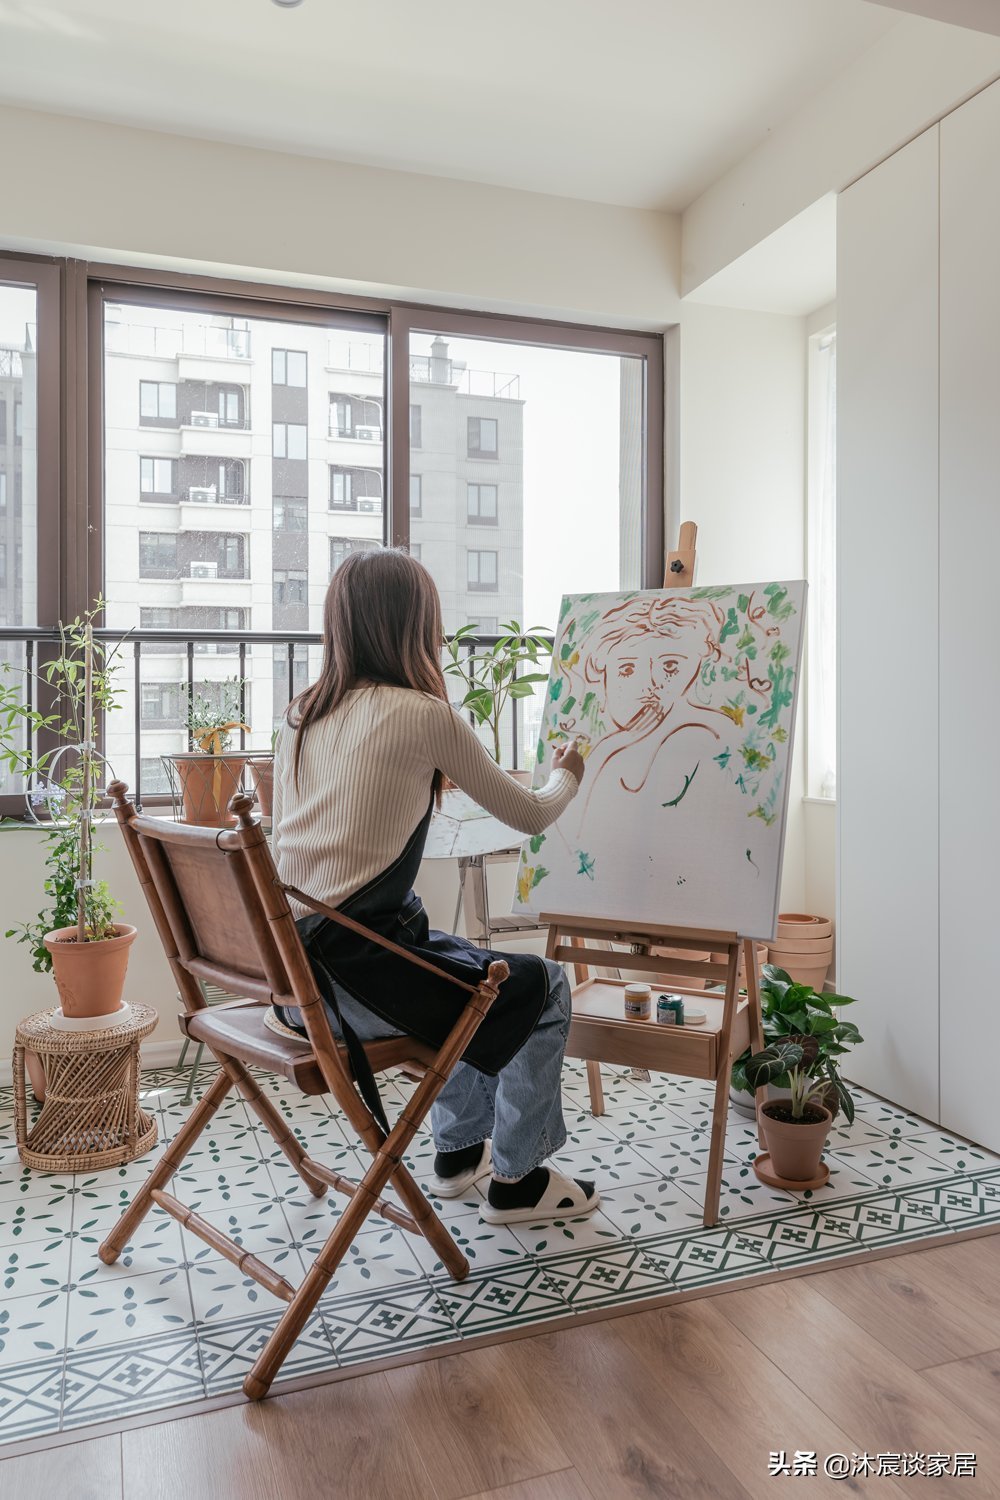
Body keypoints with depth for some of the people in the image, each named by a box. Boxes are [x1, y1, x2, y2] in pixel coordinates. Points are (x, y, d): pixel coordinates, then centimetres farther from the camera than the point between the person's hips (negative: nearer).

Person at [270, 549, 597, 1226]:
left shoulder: (301, 715, 8)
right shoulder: (423, 715, -12)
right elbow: (530, 815, 0)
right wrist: (566, 776, 22)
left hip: (286, 967, 8)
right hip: (352, 977, -8)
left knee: (481, 968, 30)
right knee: (543, 984, 12)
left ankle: (458, 1150, 41)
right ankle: (514, 1179, 24)